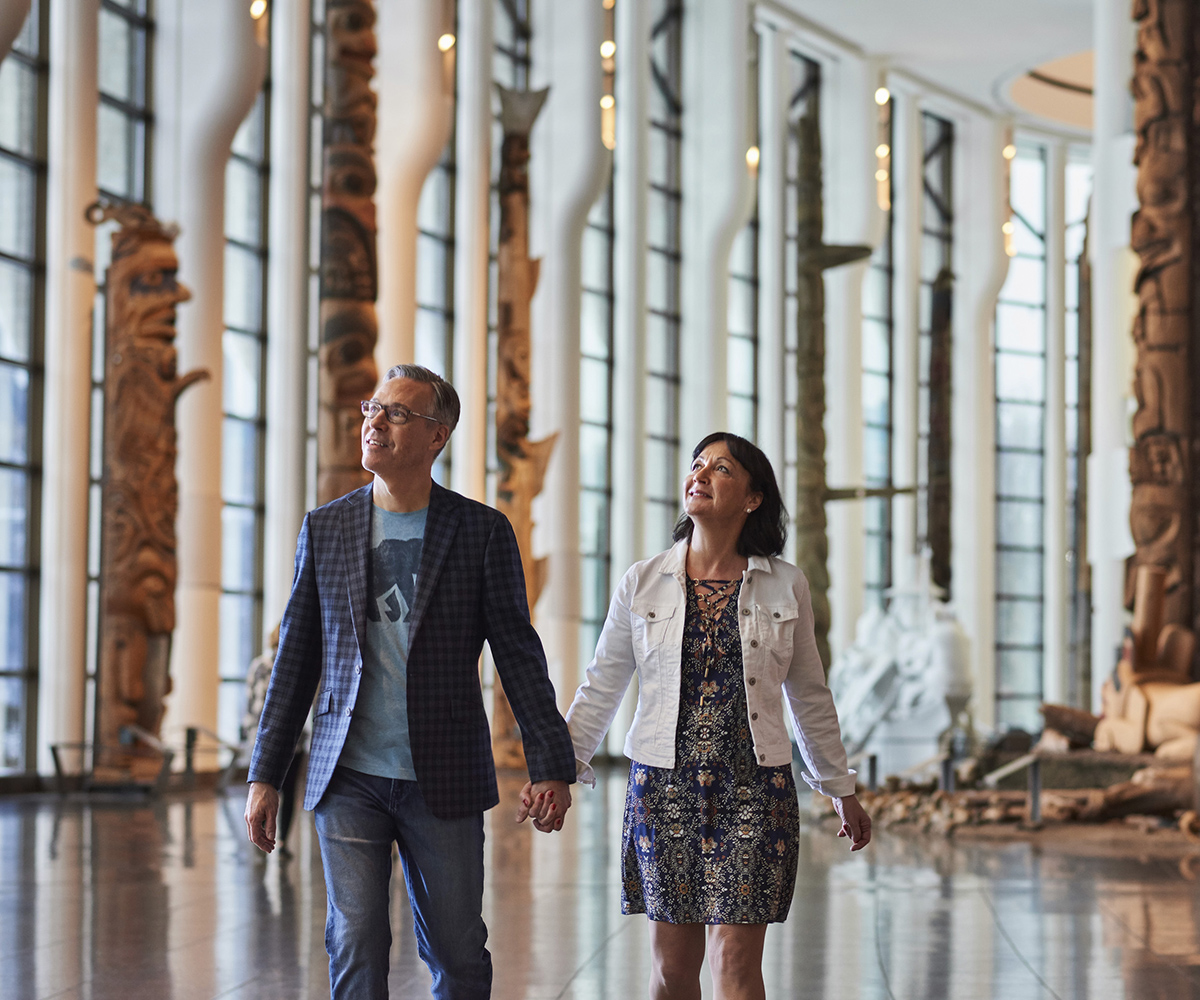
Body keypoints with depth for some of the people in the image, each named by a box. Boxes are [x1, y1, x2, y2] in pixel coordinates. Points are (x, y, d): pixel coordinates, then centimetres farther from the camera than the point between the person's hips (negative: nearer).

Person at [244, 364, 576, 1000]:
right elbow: (296, 660, 9)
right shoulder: (324, 528, 6)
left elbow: (518, 654, 1)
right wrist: (265, 775, 6)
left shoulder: (483, 532, 0)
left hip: (443, 782, -1)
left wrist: (551, 765, -5)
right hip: (348, 780, 1)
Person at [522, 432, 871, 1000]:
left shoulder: (785, 586, 4)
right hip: (663, 785, 1)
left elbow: (809, 697, 13)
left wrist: (841, 790, 18)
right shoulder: (642, 583, 5)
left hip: (753, 788, -1)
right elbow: (600, 690, 8)